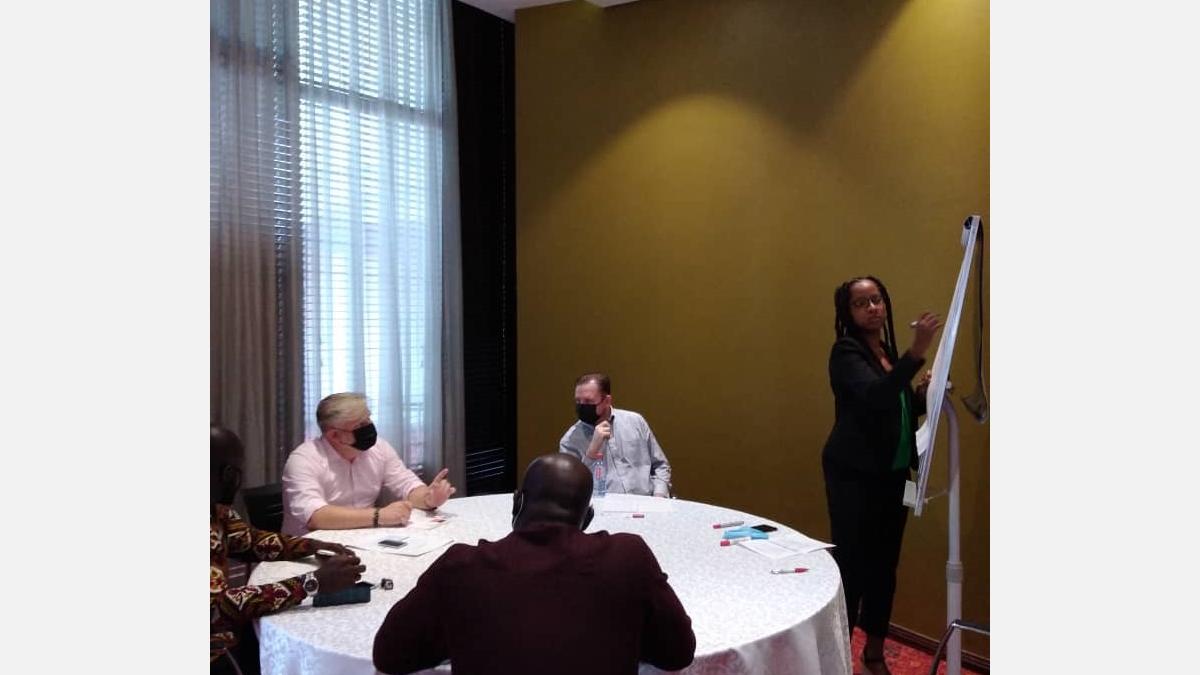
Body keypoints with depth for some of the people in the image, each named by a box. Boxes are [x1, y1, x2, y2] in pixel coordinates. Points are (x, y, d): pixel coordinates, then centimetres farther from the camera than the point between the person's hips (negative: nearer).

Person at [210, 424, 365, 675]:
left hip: (231, 632, 7)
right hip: (217, 655, -7)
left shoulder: (215, 507, -1)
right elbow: (221, 605, -31)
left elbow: (250, 540, 13)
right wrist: (315, 582, -30)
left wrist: (313, 546, -3)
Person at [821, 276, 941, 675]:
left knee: (885, 565, 12)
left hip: (892, 474, 8)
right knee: (851, 565, -7)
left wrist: (923, 395, -1)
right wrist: (917, 352, -38)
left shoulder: (888, 350, 13)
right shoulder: (846, 352, -11)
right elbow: (875, 396, -30)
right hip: (854, 475, -8)